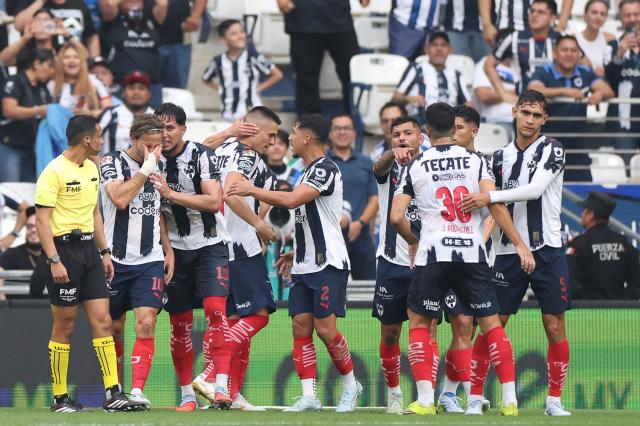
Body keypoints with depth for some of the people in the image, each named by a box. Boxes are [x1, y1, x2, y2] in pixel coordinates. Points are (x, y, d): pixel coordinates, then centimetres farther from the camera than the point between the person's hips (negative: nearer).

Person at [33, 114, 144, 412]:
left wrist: (104, 252, 18)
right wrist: (54, 261, -21)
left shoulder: (91, 169, 13)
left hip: (88, 248, 7)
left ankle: (113, 395, -3)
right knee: (64, 328, -1)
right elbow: (42, 219, -15)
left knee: (102, 321, 0)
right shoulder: (54, 172, -12)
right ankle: (60, 398, 7)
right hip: (64, 250, -7)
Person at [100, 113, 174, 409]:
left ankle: (137, 391, -18)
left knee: (146, 323, -14)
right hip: (117, 259, -3)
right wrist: (145, 170, -17)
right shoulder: (113, 162, -6)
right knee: (114, 327, 6)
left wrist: (168, 250, 17)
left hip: (150, 261, 3)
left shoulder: (156, 166, 11)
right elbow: (120, 199, -24)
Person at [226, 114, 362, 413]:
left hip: (328, 264, -10)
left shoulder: (325, 169, -14)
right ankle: (309, 396, -2)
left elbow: (291, 200, -25)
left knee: (325, 328, -10)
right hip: (305, 265, 10)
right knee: (301, 326, 0)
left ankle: (350, 385, 9)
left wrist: (251, 190, -16)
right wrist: (297, 252, 25)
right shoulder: (309, 171, 18)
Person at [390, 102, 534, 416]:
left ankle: (425, 400, -1)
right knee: (491, 322, 10)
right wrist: (520, 245, -4)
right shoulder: (475, 161, 5)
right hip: (472, 253, 1)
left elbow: (397, 217, 1)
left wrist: (413, 242, 21)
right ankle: (509, 399, 2)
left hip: (433, 255, -1)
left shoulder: (415, 168, 5)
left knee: (418, 322, 12)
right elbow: (495, 204, -5)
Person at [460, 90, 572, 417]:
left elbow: (535, 189, -18)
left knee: (554, 325, -2)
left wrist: (490, 197, -21)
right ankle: (474, 395, 5)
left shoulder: (552, 150, -3)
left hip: (547, 251, -3)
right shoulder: (500, 157, 11)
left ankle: (554, 399, 6)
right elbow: (492, 208, 17)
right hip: (508, 252, 3)